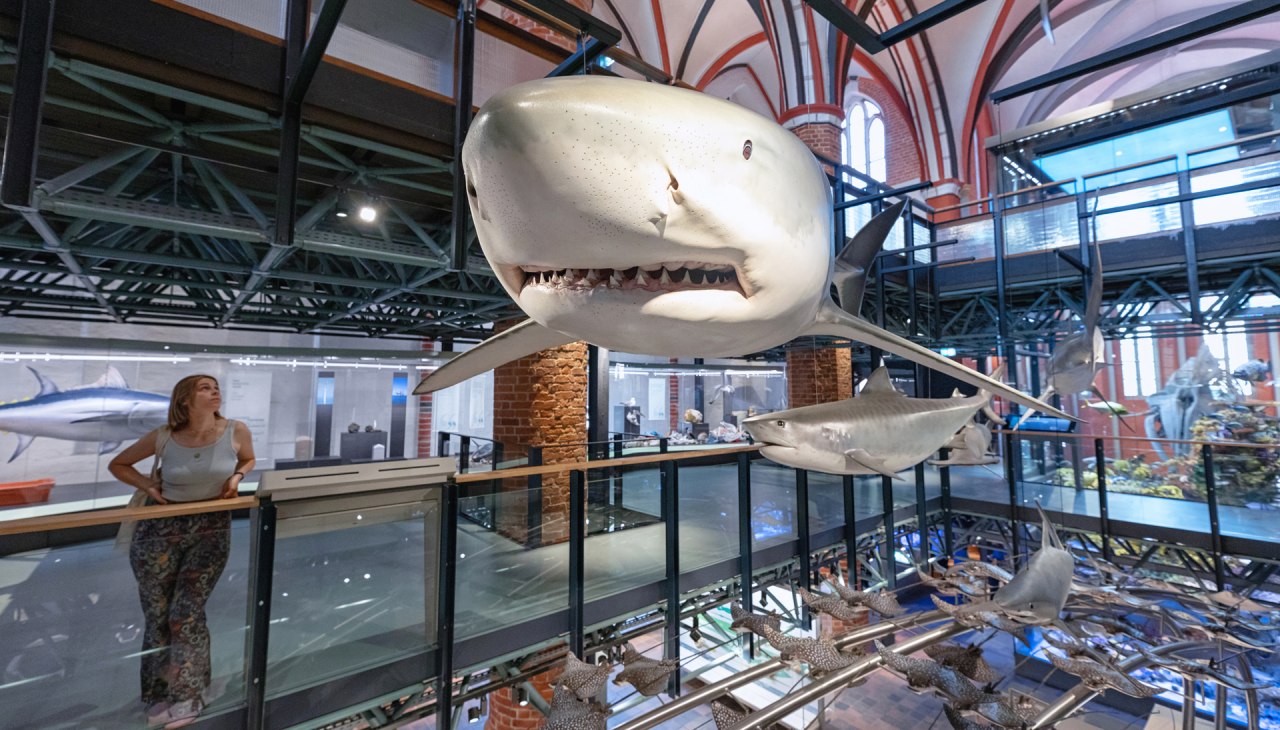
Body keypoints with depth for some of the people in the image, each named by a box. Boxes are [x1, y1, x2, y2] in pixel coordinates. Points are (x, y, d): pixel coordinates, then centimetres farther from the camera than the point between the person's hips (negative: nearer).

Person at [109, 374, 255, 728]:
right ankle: (161, 695, 27)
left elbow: (248, 460, 11)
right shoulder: (163, 437, -10)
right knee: (157, 616, 9)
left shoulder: (236, 431, -10)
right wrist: (148, 485, -8)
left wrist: (236, 477, -9)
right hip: (160, 527, 1)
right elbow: (118, 465, 8)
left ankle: (186, 696, 13)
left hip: (211, 529, -1)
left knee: (186, 614, -1)